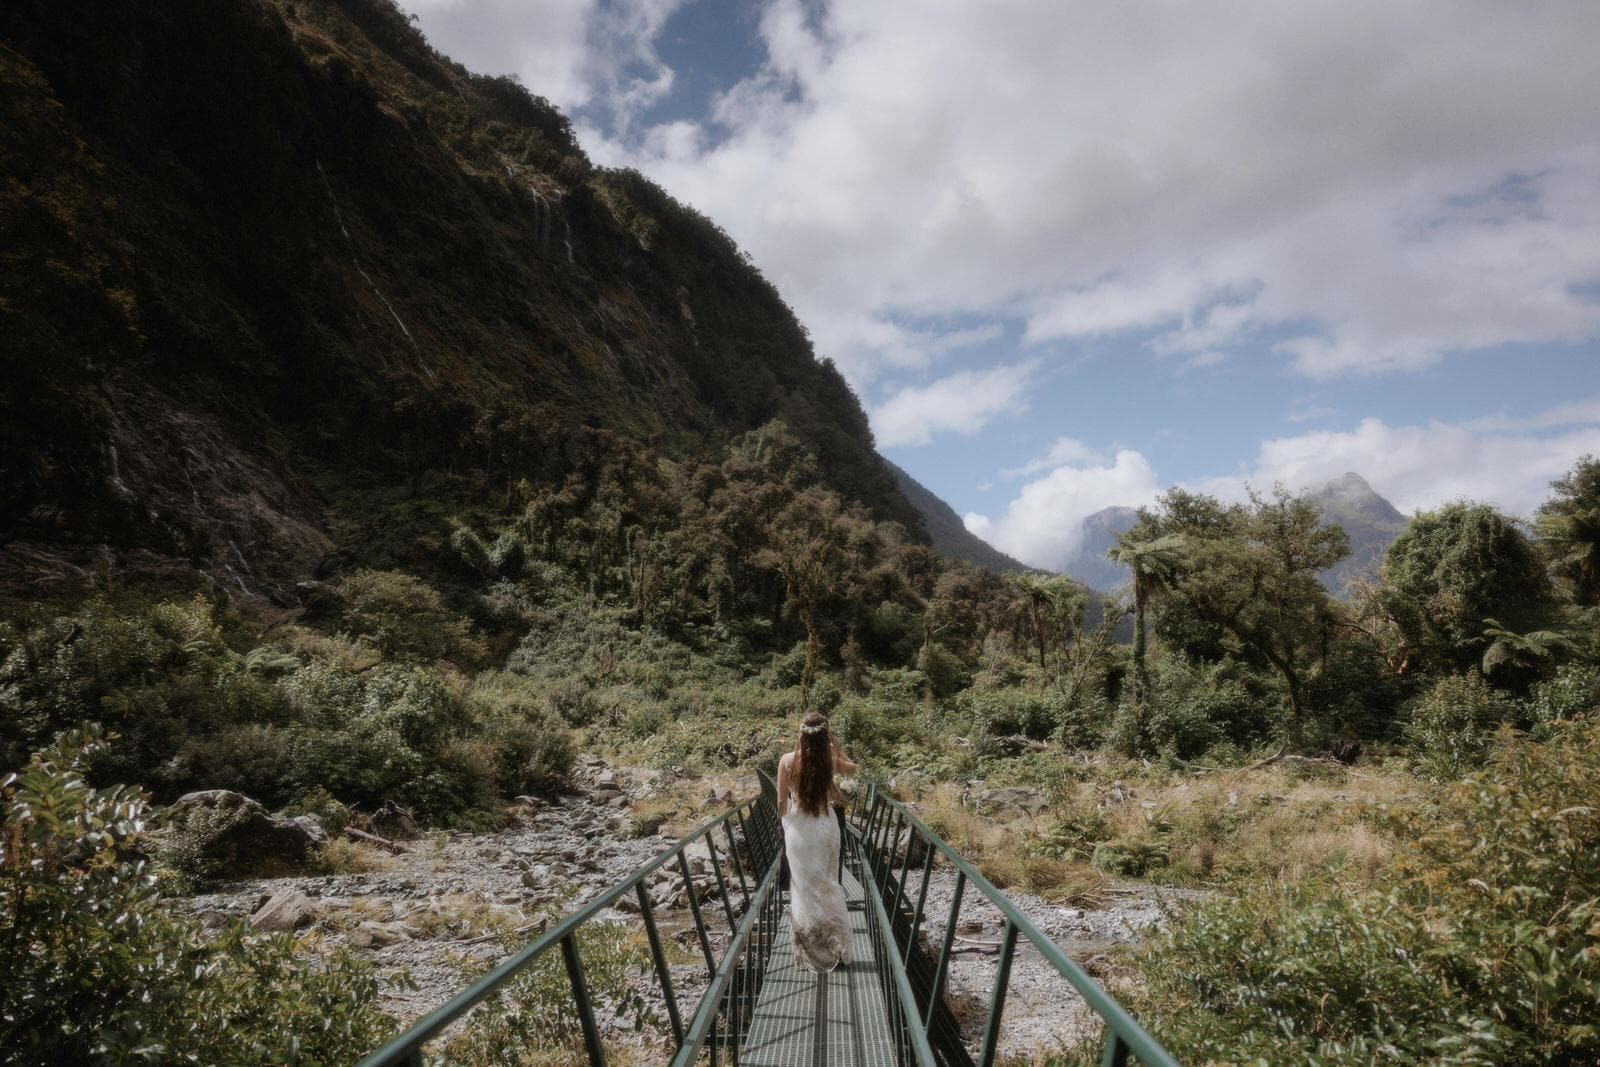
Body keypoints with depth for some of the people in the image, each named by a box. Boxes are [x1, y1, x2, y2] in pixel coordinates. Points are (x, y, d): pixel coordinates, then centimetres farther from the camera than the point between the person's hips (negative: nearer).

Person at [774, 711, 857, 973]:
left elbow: (781, 802, -7)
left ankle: (810, 953, 21)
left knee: (804, 890, 13)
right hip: (826, 827, 1)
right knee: (828, 887, 16)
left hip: (798, 830, -1)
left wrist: (785, 822, 10)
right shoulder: (830, 759, -10)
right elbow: (852, 769, 13)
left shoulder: (787, 761, -14)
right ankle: (834, 949, 23)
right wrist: (834, 747, 4)